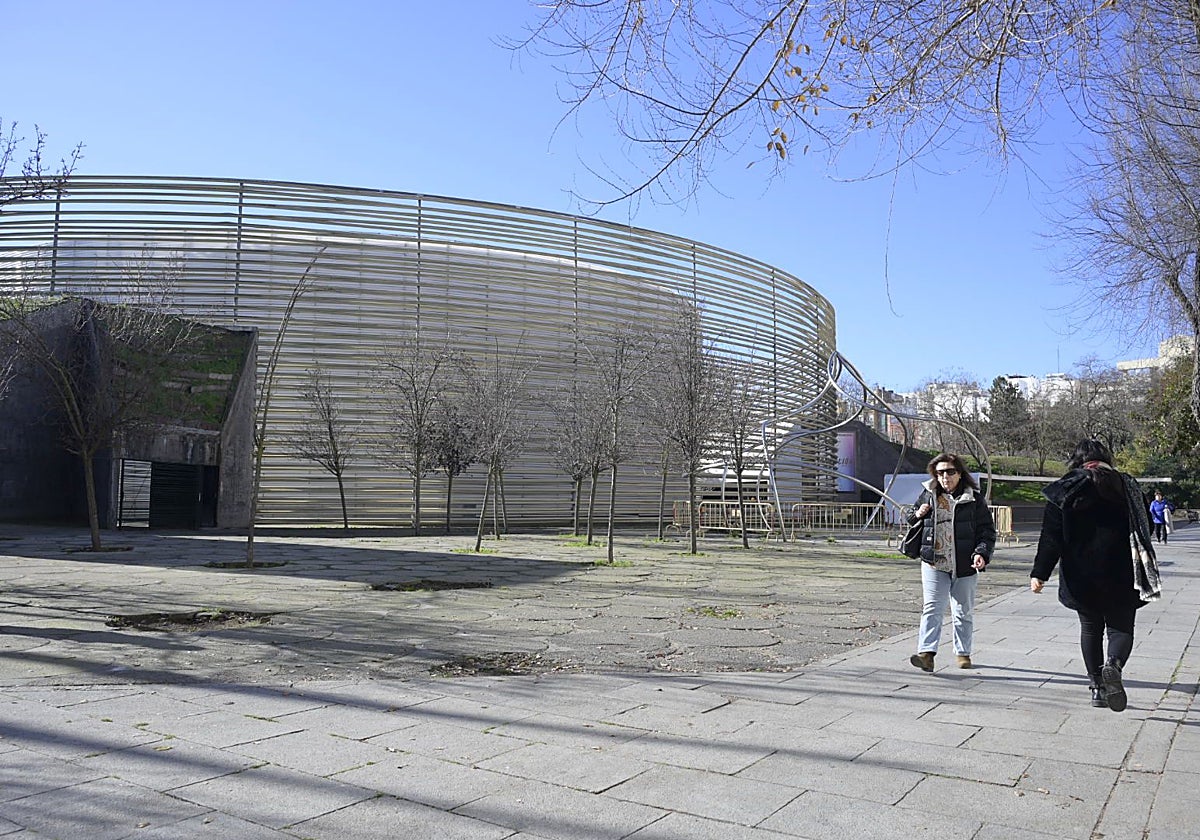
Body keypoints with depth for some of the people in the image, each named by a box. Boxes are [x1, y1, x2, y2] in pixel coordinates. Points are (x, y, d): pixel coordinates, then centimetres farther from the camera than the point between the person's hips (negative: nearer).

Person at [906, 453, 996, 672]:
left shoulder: (974, 499, 0)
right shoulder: (927, 496, 7)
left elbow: (987, 531, 0)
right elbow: (913, 525, 21)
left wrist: (982, 553, -16)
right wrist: (917, 516, -3)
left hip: (965, 566, -1)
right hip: (934, 564, 1)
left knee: (963, 613, 12)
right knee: (931, 609, -11)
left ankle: (962, 653, 27)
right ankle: (926, 653, -18)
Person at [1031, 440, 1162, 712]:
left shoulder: (1064, 490, -3)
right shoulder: (1128, 487, 1)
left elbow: (1051, 537, -6)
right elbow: (1144, 530, 7)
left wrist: (1039, 573, -3)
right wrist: (1144, 574, 22)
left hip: (1081, 577, 0)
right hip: (1121, 575, 0)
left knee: (1090, 629, 15)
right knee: (1121, 627, 7)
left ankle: (1097, 687, 15)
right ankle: (1113, 664, -23)